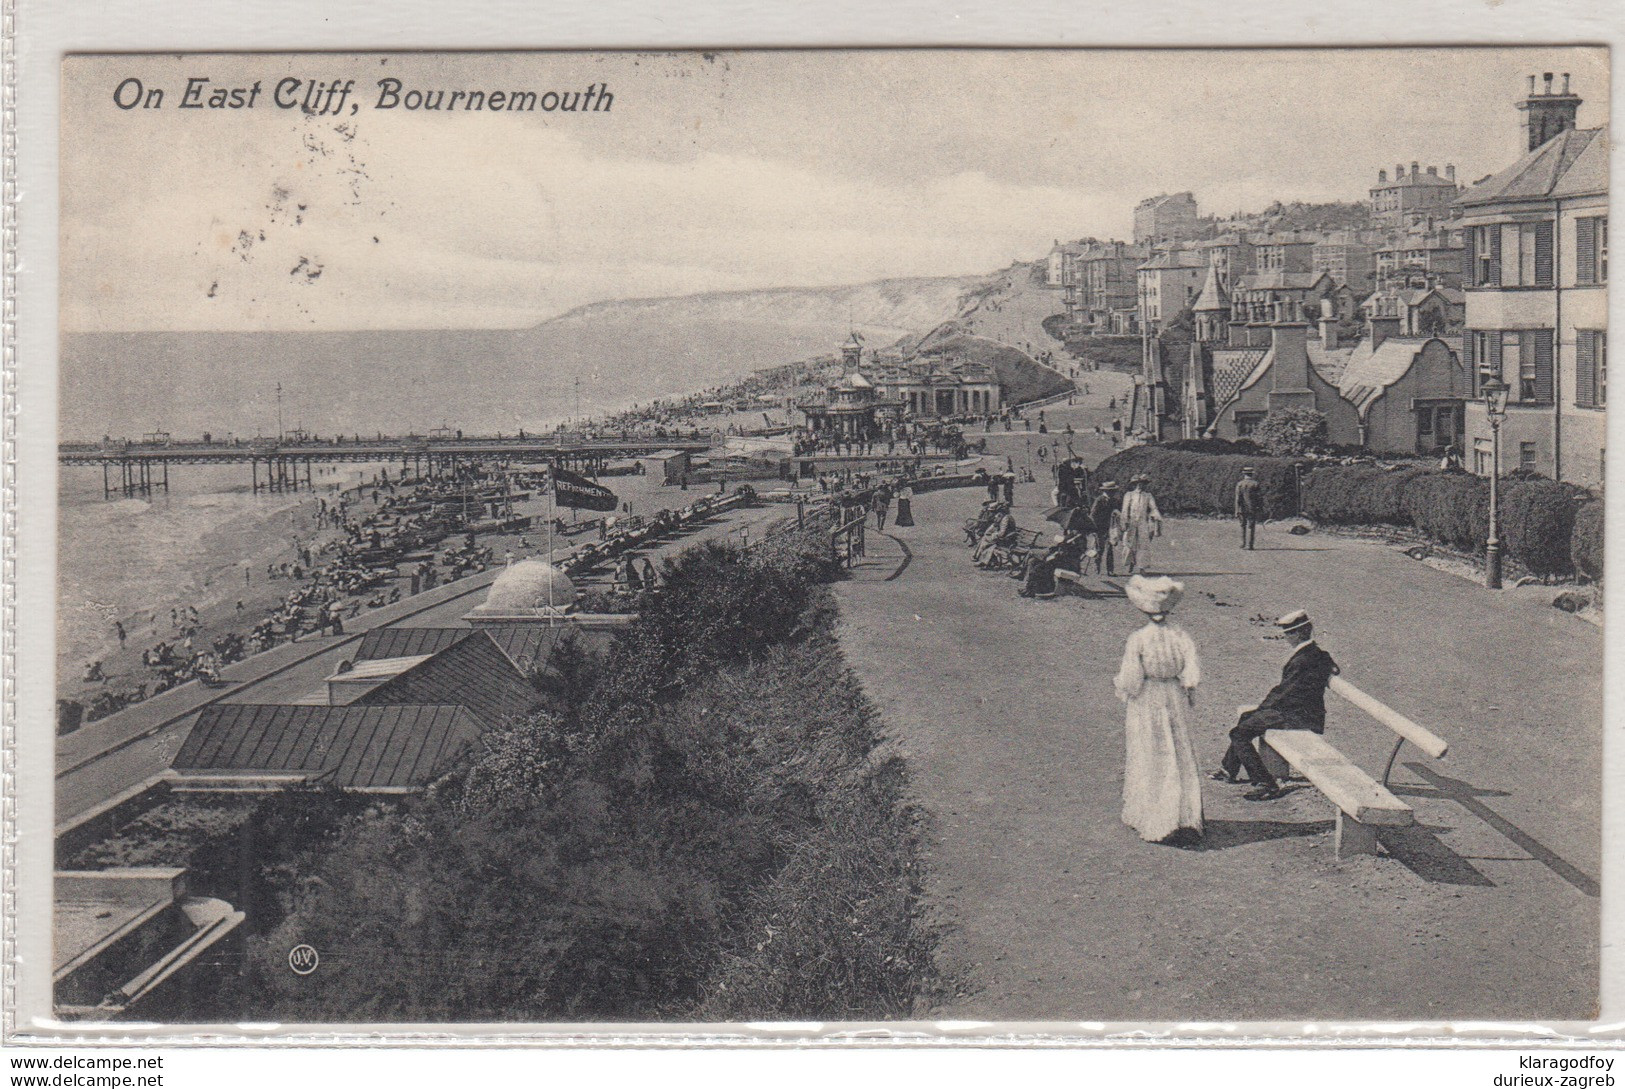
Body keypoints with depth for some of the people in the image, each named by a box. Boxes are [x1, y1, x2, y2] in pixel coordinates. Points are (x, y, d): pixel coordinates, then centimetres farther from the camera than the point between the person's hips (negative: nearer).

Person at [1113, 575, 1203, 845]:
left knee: (1149, 764, 8)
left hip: (1146, 704, -3)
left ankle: (1154, 823, 12)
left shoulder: (1137, 639, -15)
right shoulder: (1180, 635, -8)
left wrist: (1119, 684, 6)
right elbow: (1192, 675, -11)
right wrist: (1187, 694, 7)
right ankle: (1186, 819, 16)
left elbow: (1130, 681, -15)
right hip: (1175, 701, 3)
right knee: (1181, 760, 13)